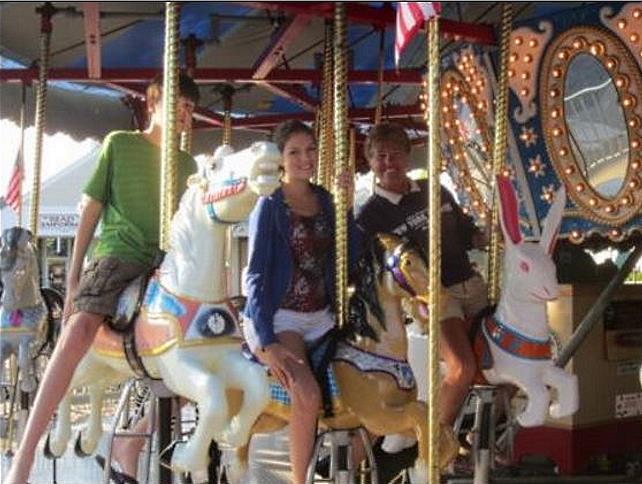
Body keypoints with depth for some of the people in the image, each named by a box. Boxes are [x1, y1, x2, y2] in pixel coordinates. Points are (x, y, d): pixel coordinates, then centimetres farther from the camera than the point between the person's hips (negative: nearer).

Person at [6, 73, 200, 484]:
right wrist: (73, 276, 2)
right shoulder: (119, 144, 7)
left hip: (165, 267, 5)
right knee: (76, 335, -30)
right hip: (116, 257, -5)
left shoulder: (188, 165, 17)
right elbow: (91, 209, 6)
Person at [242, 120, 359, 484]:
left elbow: (350, 258, 1)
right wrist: (267, 342, -17)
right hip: (278, 318, -6)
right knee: (308, 395, -28)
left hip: (321, 317, 6)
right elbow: (257, 274, -10)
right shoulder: (270, 205, -6)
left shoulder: (325, 200, 8)